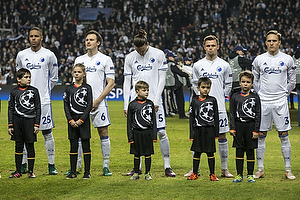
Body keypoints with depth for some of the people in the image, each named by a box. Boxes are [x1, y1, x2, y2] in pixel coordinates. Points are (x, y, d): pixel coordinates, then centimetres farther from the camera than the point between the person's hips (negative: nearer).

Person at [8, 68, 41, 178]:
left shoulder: (34, 91, 3)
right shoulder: (14, 92, 5)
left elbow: (38, 108, 4)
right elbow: (11, 109, 7)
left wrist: (37, 124, -2)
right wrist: (10, 125, 3)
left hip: (30, 121, -1)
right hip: (17, 121, 1)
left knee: (30, 146, 1)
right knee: (18, 146, 6)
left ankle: (31, 171, 9)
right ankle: (18, 171, 12)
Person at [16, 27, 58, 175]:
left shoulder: (49, 55, 0)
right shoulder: (21, 55, 7)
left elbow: (54, 78, 10)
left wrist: (44, 91, 10)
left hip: (43, 100, -2)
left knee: (47, 132, -1)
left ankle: (51, 165, 5)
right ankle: (23, 165, 13)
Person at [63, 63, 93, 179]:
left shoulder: (87, 88, 0)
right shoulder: (69, 89, 7)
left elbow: (89, 106, -5)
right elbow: (66, 106, 5)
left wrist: (81, 120, -12)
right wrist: (70, 120, -7)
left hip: (84, 120, -2)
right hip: (72, 121, 2)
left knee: (85, 146, 0)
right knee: (73, 146, 5)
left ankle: (87, 172, 5)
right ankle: (73, 172, 10)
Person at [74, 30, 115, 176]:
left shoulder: (105, 60, 1)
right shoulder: (79, 60, 13)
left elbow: (111, 83, -3)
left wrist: (97, 101, -10)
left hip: (99, 104, -3)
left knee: (103, 133, -1)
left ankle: (106, 166, 5)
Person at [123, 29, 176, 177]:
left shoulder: (158, 54, -1)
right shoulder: (130, 58, 6)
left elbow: (162, 79, -2)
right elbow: (127, 82, 7)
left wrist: (156, 101, -9)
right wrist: (126, 105, 1)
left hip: (154, 100, -2)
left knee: (161, 133, -5)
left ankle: (167, 167, 2)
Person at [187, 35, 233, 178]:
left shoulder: (224, 65, 4)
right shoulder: (198, 65, 6)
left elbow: (228, 85, 11)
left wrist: (220, 97, 4)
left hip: (219, 107, -1)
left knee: (222, 136, 2)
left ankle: (224, 169, 8)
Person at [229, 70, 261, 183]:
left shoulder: (255, 97, 2)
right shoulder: (235, 97, 5)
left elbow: (258, 115, 2)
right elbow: (232, 114, 6)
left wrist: (256, 130, -4)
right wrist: (232, 128, -2)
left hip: (251, 126, -1)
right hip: (238, 126, 1)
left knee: (250, 151, 3)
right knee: (239, 151, 4)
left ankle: (250, 175, 11)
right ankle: (239, 175, 11)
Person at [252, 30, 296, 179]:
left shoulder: (287, 59, 2)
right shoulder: (259, 60, 3)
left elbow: (292, 81, 11)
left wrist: (284, 94, 4)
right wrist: (260, 95, 6)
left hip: (280, 102, -1)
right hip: (263, 102, 1)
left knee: (284, 136, 0)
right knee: (260, 136, 3)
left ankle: (288, 170, 5)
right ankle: (260, 170, 9)